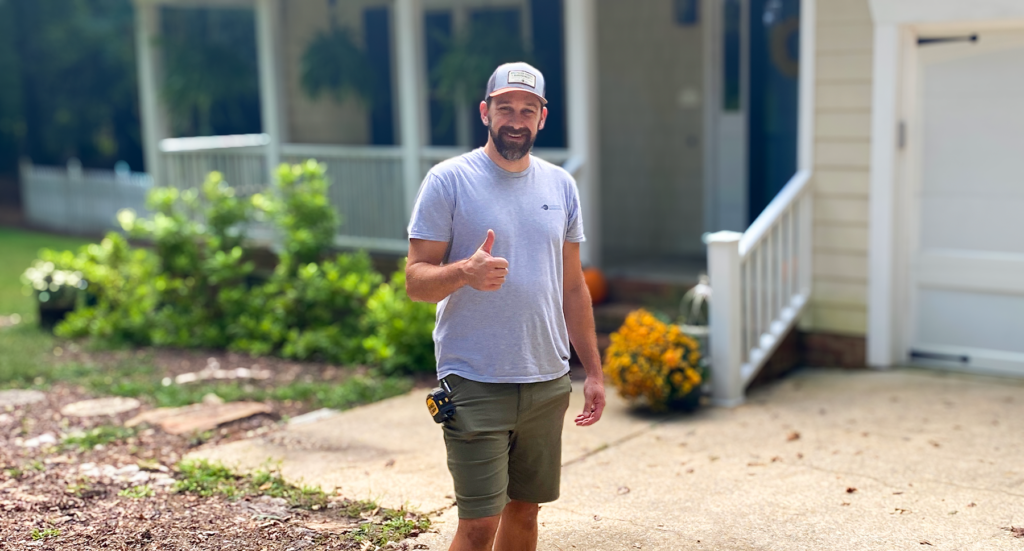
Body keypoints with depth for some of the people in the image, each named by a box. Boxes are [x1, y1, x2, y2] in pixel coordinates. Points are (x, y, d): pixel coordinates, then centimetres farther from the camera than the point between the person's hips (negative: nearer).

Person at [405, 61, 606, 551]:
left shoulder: (561, 185, 10)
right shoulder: (448, 180, -6)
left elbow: (572, 285, 15)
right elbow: (416, 280, -8)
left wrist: (594, 371, 12)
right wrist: (465, 271, -29)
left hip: (548, 382, 5)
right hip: (475, 383, -5)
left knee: (525, 509, 13)